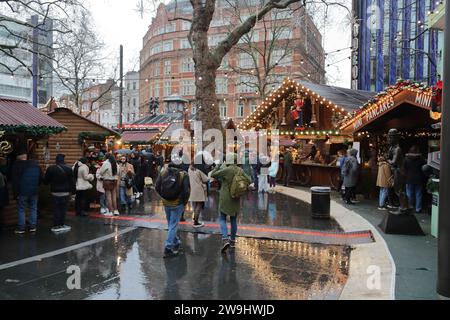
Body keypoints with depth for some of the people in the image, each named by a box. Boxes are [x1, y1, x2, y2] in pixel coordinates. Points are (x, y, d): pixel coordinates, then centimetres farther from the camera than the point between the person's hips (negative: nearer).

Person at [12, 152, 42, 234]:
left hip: (22, 192, -4)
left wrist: (16, 193, -4)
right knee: (33, 209, 11)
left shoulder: (16, 165, -9)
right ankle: (33, 227, 13)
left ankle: (21, 229, 7)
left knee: (21, 210, 5)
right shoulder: (35, 164, 3)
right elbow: (40, 178, 8)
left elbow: (15, 181, -9)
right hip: (34, 191, 4)